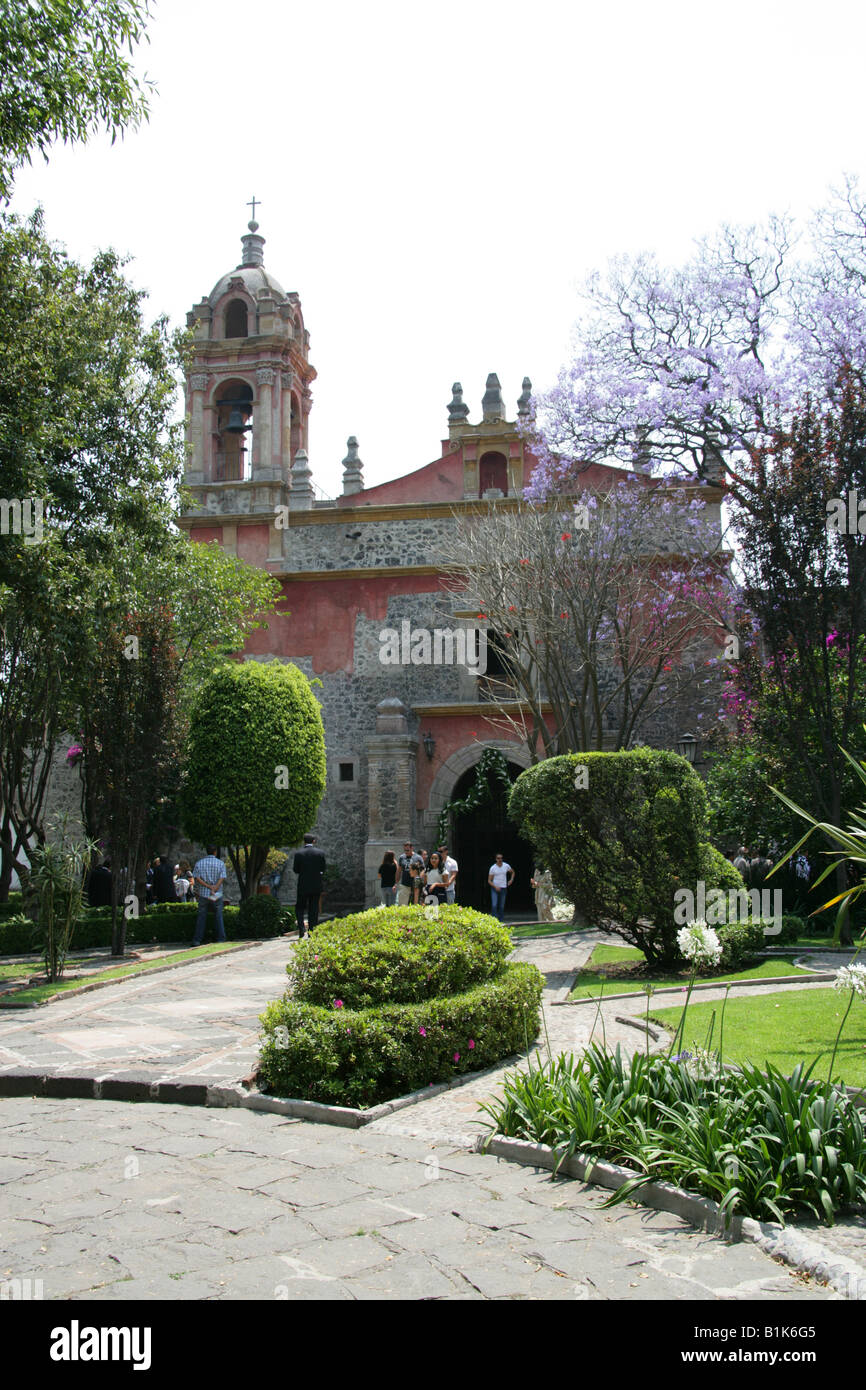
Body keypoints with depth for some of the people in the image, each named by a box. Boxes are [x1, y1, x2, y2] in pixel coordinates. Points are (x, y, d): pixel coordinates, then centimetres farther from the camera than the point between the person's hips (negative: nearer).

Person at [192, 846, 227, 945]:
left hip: (203, 893, 1)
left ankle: (197, 940, 1)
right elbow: (222, 878, -11)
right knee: (219, 917, 8)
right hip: (217, 894, -1)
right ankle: (221, 939, 6)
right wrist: (214, 888, -17)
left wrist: (208, 886, -11)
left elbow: (196, 878, -6)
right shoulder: (220, 863, 1)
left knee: (201, 917, 6)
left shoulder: (199, 863, 5)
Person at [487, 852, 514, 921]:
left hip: (503, 888, 2)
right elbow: (489, 881, -6)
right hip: (494, 888, -2)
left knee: (501, 906, 3)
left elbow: (512, 872, 18)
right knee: (494, 905, -14)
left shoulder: (506, 866, -3)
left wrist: (511, 880, 1)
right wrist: (495, 887, -21)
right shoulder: (492, 868, -9)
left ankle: (500, 921, 14)